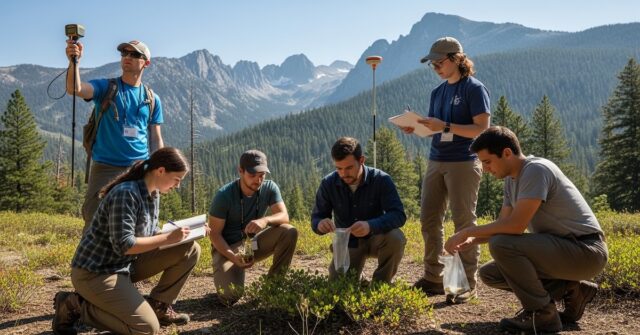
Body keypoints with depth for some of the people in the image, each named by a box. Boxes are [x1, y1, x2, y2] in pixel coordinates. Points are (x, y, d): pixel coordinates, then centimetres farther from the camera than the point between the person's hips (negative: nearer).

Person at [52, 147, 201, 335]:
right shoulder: (126, 194, -24)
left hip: (126, 264, 9)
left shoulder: (153, 194, 5)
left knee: (190, 250, -1)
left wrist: (176, 233, -6)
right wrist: (168, 238, -22)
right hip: (95, 272, -9)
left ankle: (158, 306, 9)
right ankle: (74, 305, -4)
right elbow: (124, 245, -27)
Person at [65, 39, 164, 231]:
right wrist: (74, 62, -36)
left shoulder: (152, 99, 10)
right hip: (105, 168, -2)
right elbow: (75, 89, -18)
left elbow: (156, 139, 11)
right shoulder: (105, 87, 2)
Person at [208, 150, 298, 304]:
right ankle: (225, 275, 12)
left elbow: (284, 216, -16)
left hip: (254, 242, 4)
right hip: (227, 247, -3)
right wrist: (234, 257, -31)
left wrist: (265, 220, -39)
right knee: (230, 295, -26)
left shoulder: (270, 188, -9)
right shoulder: (224, 195, -19)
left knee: (290, 232, -23)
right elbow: (214, 234, -15)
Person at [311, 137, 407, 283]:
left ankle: (380, 283, -8)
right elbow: (316, 218, -6)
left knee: (395, 237, -34)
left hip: (376, 238, -1)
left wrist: (371, 225, -47)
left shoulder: (381, 180, -19)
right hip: (347, 242, 2)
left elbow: (399, 215, -27)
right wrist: (320, 224, -33)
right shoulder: (328, 183, -12)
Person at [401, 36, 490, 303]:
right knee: (429, 220, 6)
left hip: (463, 163, -7)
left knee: (464, 222, -3)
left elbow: (482, 129, -13)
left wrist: (445, 126, -21)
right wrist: (416, 129, -4)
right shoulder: (438, 92, 15)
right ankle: (433, 278, 16)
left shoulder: (474, 88, -6)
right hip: (436, 161, 7)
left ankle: (468, 284, 5)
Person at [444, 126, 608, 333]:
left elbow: (516, 225, -27)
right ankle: (571, 291, 10)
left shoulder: (536, 170, -20)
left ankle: (542, 314, -9)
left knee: (501, 245, -27)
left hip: (587, 251, -10)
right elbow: (502, 224, 13)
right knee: (489, 274, 7)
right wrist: (472, 241, -4)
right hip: (561, 248, 10)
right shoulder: (511, 179, 9)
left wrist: (468, 232, -18)